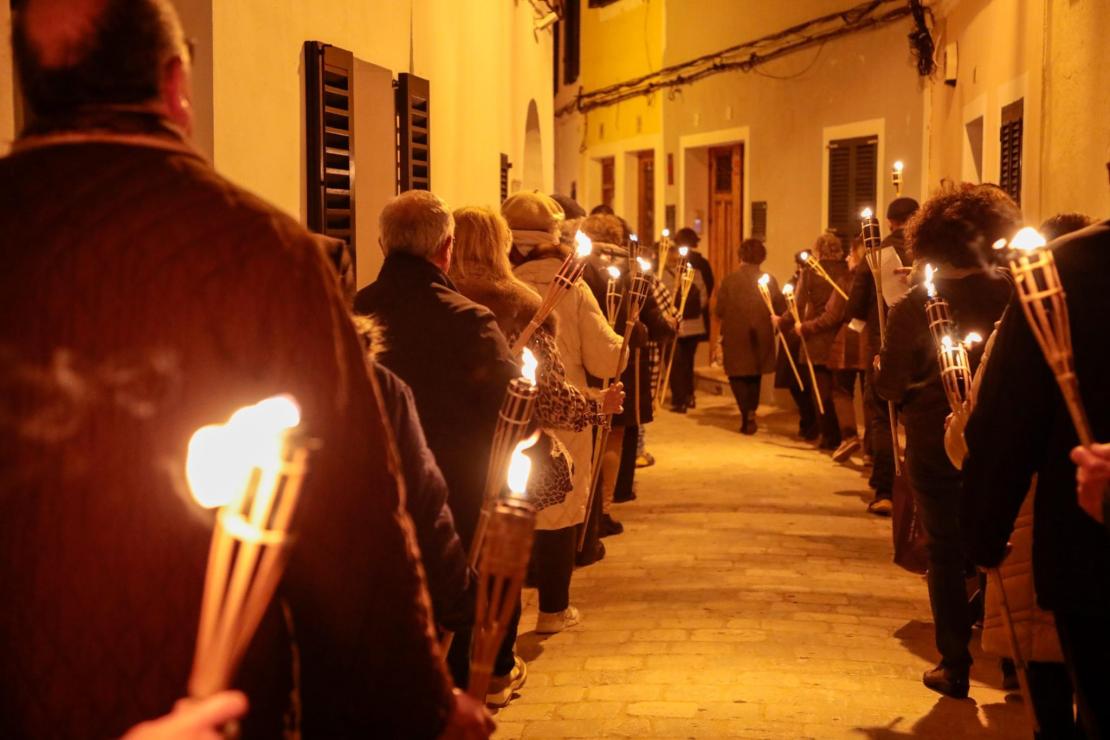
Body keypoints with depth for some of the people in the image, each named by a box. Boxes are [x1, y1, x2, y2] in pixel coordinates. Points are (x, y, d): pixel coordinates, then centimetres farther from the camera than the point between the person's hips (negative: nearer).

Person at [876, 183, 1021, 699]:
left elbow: (890, 387, -12)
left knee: (946, 555, 9)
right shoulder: (1016, 298, -10)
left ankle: (955, 667, 12)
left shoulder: (913, 308, -15)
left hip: (936, 448, -2)